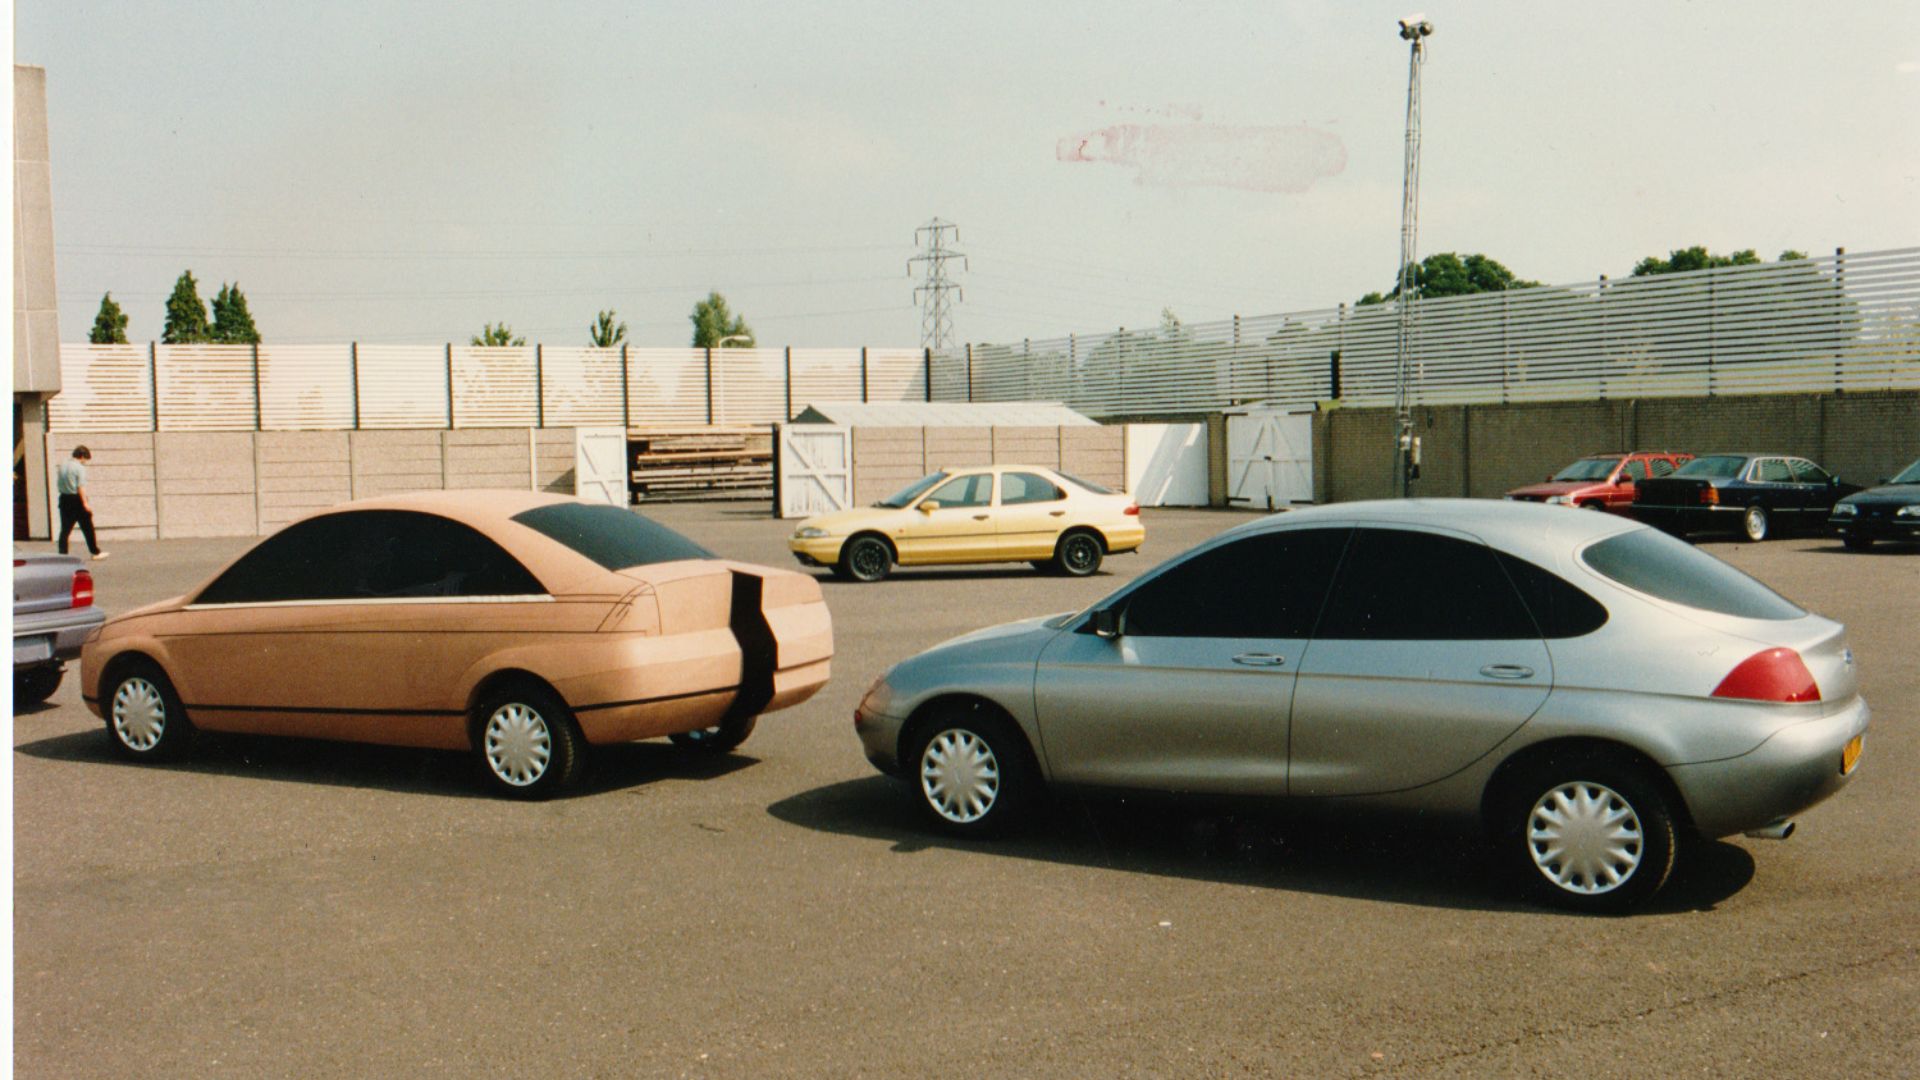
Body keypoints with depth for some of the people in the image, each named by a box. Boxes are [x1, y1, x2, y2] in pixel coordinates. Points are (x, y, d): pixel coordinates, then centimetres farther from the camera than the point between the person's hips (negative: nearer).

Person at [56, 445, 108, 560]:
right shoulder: (79, 468, -13)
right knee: (87, 528, 4)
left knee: (65, 529, 8)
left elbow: (57, 483, 11)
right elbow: (81, 487, -18)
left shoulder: (62, 465, 9)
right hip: (76, 499, -6)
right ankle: (96, 552, 10)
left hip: (64, 498, 6)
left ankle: (62, 553, 4)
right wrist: (85, 503, -18)